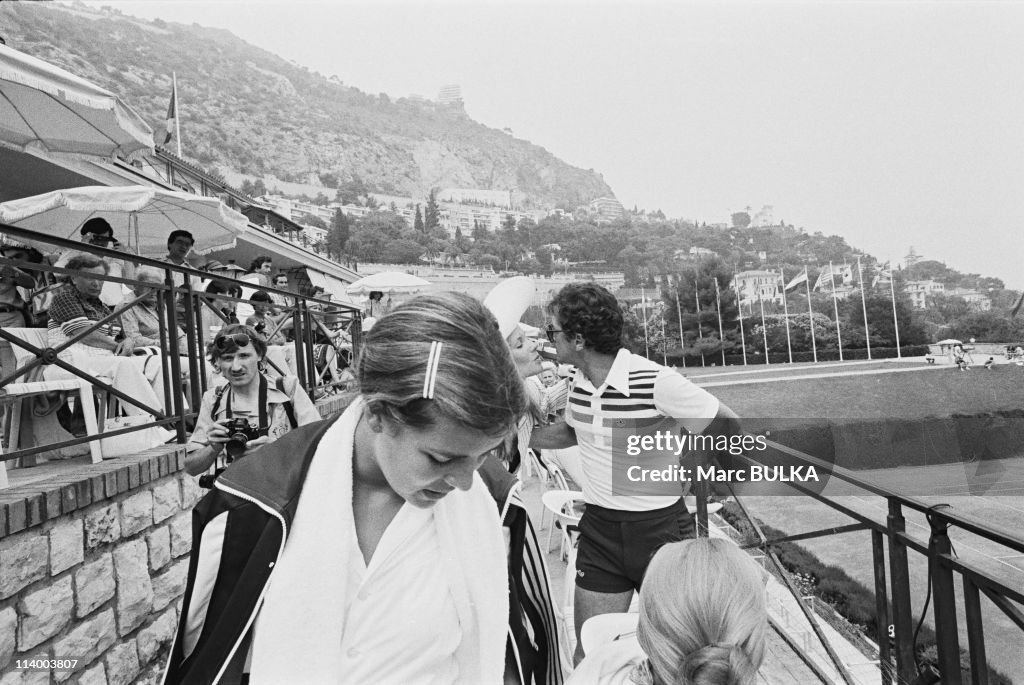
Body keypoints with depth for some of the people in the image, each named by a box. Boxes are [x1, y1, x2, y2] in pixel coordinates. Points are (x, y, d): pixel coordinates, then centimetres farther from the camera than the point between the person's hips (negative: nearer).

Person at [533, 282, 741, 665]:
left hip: (660, 531, -5)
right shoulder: (579, 382, -1)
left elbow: (728, 428, -14)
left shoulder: (657, 382, -22)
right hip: (599, 531, 5)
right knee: (588, 655, 13)